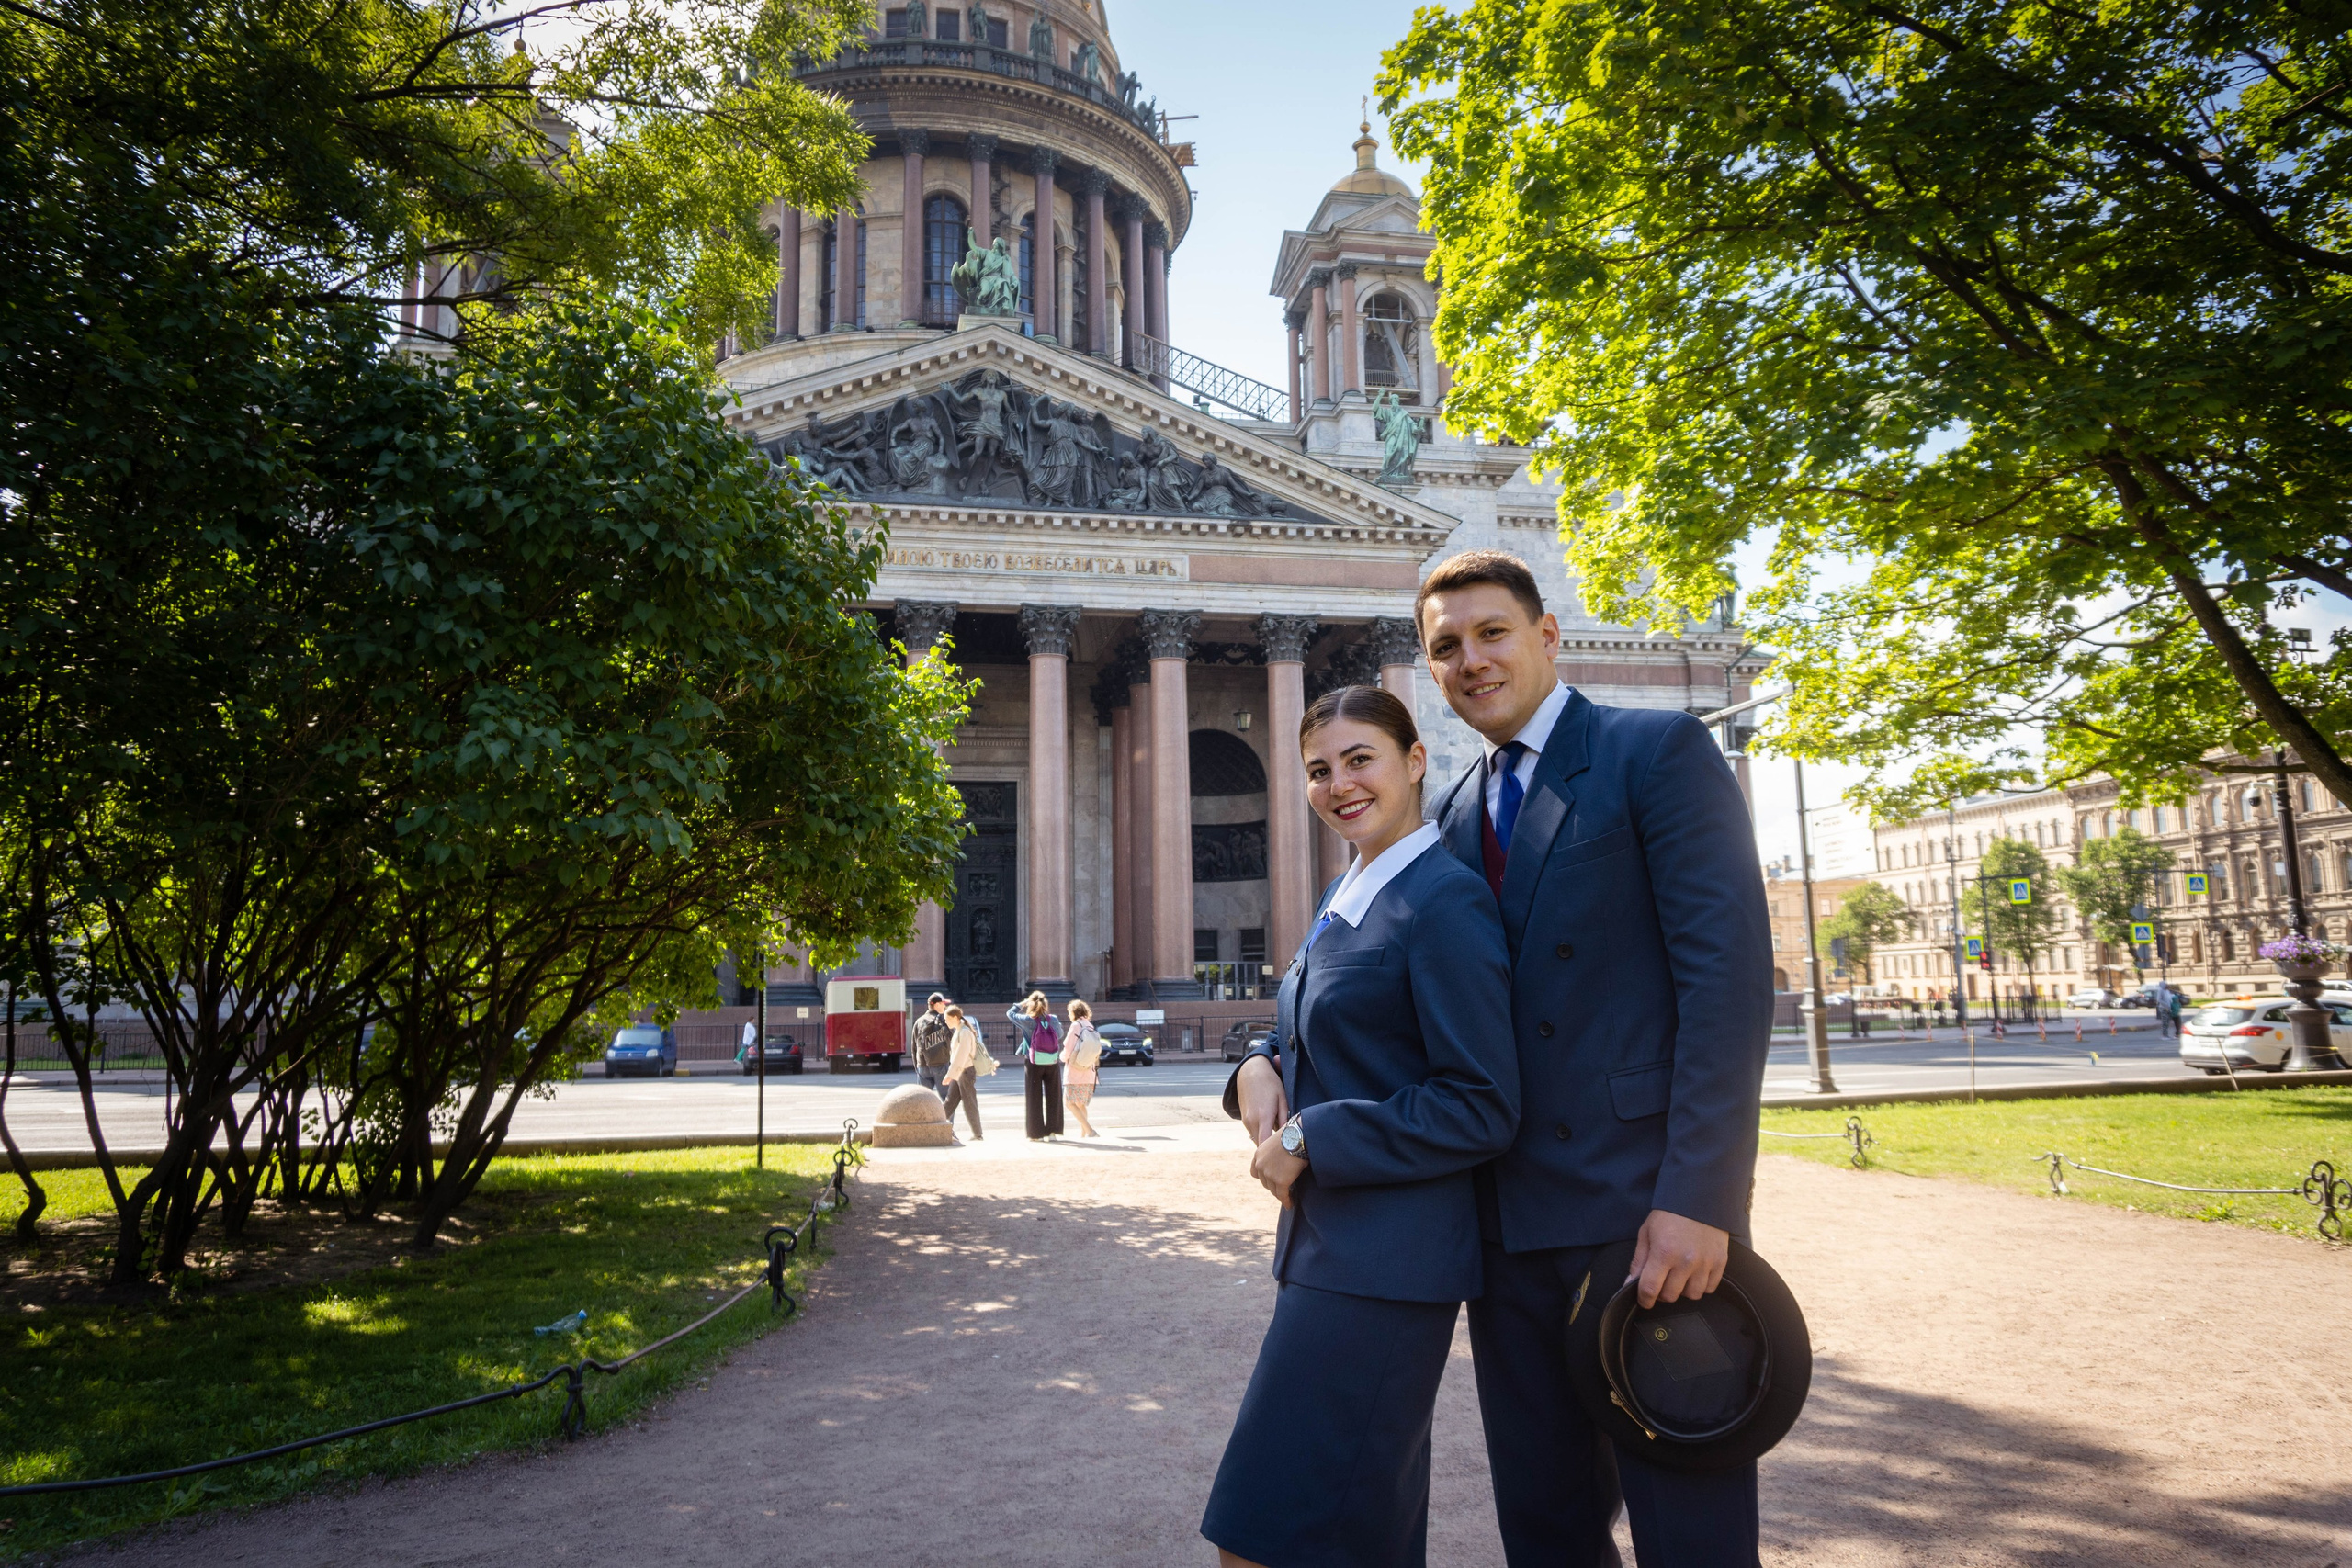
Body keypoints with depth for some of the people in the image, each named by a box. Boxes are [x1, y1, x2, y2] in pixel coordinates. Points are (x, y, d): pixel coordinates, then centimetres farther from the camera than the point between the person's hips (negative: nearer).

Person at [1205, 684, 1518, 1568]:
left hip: (1386, 1262, -9)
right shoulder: (1344, 897, 12)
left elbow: (1483, 1109, -19)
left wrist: (1310, 1140, -17)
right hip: (1327, 1245, 9)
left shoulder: (1446, 901, -15)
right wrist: (1262, 1063, 0)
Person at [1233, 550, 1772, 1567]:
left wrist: (1697, 1199, -20)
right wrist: (1268, 1063, -2)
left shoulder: (1659, 752, -4)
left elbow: (1729, 974, -13)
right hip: (1510, 1213, 6)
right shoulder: (1454, 816, 15)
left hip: (1647, 1204, -6)